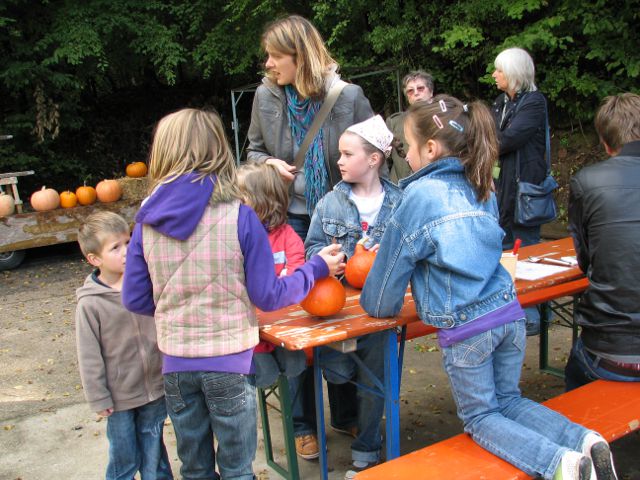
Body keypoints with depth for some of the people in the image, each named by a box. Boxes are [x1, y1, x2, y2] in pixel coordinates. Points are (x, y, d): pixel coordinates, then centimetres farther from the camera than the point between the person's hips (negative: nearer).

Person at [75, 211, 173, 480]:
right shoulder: (90, 303, -16)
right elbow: (89, 357, -10)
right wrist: (98, 399, -6)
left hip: (155, 388, 3)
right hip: (120, 396, -3)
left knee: (154, 451, 20)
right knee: (124, 458, 13)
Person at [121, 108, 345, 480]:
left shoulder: (147, 222, -7)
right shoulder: (239, 217, -15)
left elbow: (135, 300, -1)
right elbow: (268, 296, -10)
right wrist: (316, 268, 4)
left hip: (176, 363, 3)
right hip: (229, 361, -3)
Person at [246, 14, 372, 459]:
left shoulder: (348, 96, -7)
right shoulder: (266, 96, -1)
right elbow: (254, 150, 13)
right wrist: (269, 164, -10)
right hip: (289, 218, 1)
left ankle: (346, 414, 30)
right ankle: (303, 424, 22)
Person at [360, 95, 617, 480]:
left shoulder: (420, 195, -11)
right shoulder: (482, 189, 11)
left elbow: (392, 263, -3)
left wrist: (375, 303, 17)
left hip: (465, 328, -6)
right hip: (509, 311, 7)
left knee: (480, 417, 13)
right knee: (507, 400, 25)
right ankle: (585, 441, 4)